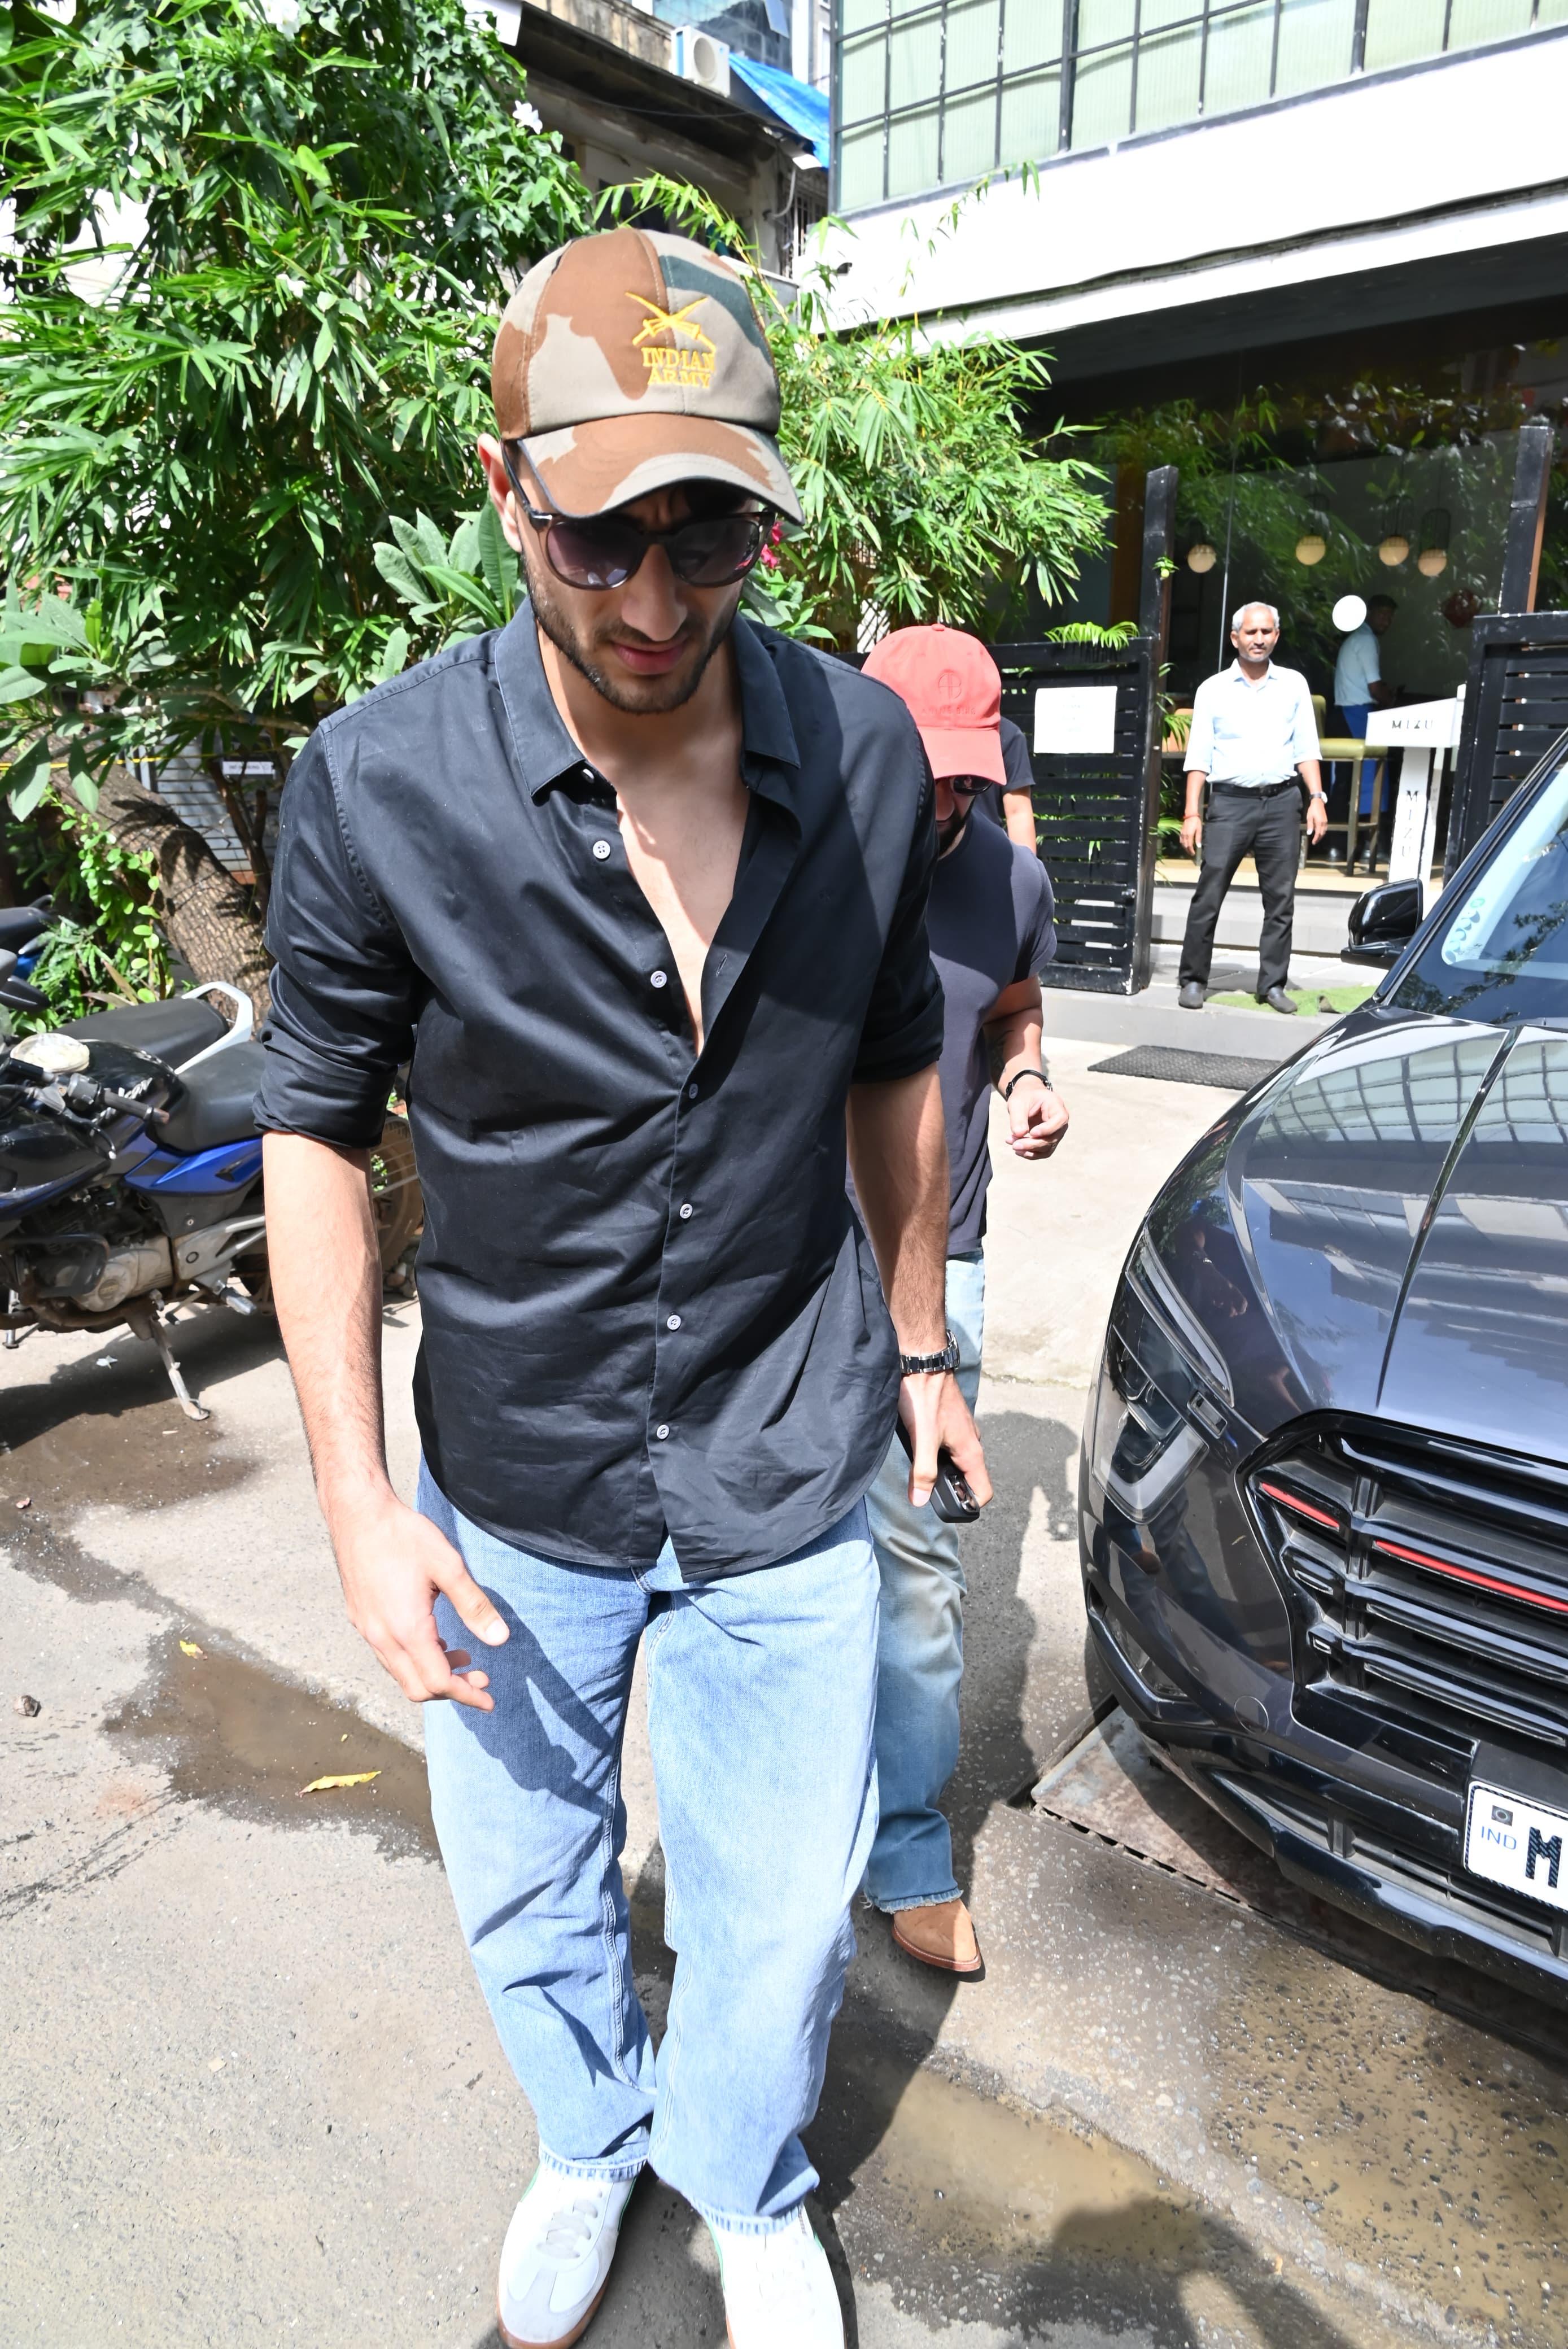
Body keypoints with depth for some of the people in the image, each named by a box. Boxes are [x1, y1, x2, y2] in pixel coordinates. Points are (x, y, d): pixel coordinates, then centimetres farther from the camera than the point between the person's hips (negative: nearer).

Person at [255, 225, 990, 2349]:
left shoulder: (869, 756, -9)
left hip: (788, 1474, 1)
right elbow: (316, 1133, -6)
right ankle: (588, 2147, 58)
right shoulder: (376, 786, -16)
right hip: (513, 1479, 0)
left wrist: (918, 1340, 12)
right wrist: (355, 1492, -10)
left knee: (778, 1911, 17)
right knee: (530, 1889, 23)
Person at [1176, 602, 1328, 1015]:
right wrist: (1192, 814, -4)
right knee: (1208, 896, -5)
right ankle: (1193, 980, 4)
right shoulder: (1213, 689, 7)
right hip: (1230, 801, -2)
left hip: (1282, 801, 2)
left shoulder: (1294, 684, 13)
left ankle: (1272, 984, 9)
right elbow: (1198, 757, 4)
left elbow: (1306, 748, 11)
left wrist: (1316, 799, 0)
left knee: (1281, 899, 2)